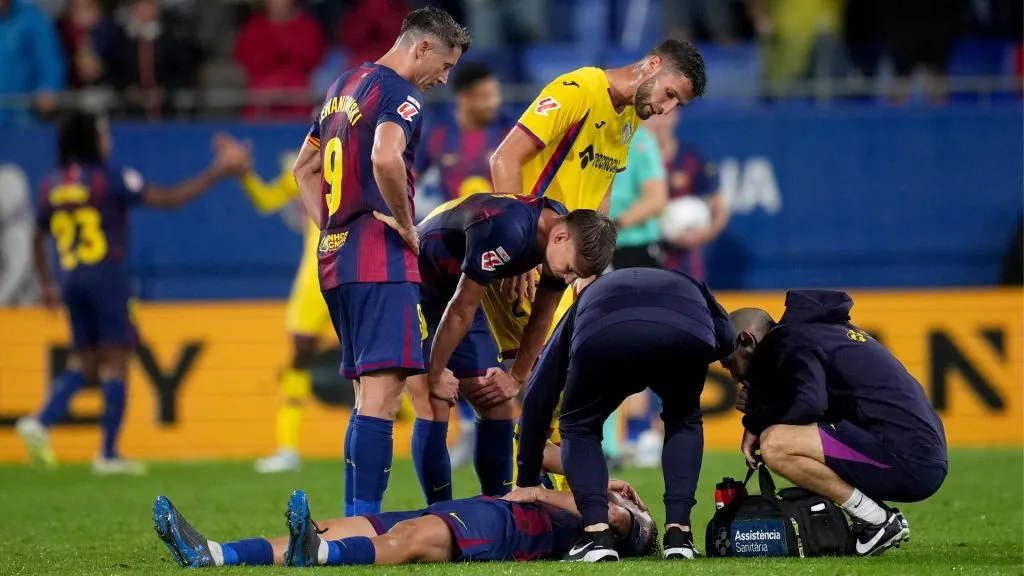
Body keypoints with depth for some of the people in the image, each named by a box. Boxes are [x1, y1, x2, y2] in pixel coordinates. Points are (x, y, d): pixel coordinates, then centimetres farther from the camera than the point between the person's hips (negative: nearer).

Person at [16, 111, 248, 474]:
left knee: (84, 361, 14)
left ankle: (41, 422, -7)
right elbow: (170, 199, -11)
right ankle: (109, 454, -2)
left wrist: (47, 285, 29)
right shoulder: (109, 179, -8)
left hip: (71, 281, 6)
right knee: (116, 360, 0)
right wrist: (219, 172, -5)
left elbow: (38, 238, 18)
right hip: (107, 277, -6)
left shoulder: (51, 185, 9)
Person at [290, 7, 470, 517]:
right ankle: (366, 526, -21)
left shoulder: (344, 87, 20)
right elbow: (386, 159, -28)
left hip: (335, 259, 9)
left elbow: (304, 169, 29)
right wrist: (407, 225, -14)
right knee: (382, 394, -14)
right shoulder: (399, 94, -9)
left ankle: (352, 520, 15)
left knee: (368, 397, 15)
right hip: (380, 261, -9)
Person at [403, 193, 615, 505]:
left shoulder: (569, 242, -9)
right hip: (414, 290, -8)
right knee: (434, 410, -16)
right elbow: (461, 310, -25)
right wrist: (435, 376, -16)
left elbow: (542, 317, 6)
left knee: (499, 406, 4)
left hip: (456, 292, 8)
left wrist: (516, 379, 9)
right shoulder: (505, 230, -35)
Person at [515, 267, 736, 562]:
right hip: (685, 335, 1)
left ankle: (597, 535, 9)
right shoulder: (687, 286, 48)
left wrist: (526, 485, 49)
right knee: (683, 420, 32)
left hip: (601, 336, -1)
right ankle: (678, 534, 19)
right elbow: (726, 340, 25)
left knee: (578, 427, 27)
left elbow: (537, 399, 42)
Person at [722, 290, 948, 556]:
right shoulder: (826, 329, 26)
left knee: (775, 444, -17)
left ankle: (877, 519, -10)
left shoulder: (791, 342, -4)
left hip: (903, 459, -10)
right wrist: (759, 408, 15)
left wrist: (756, 424, -4)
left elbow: (807, 402, -22)